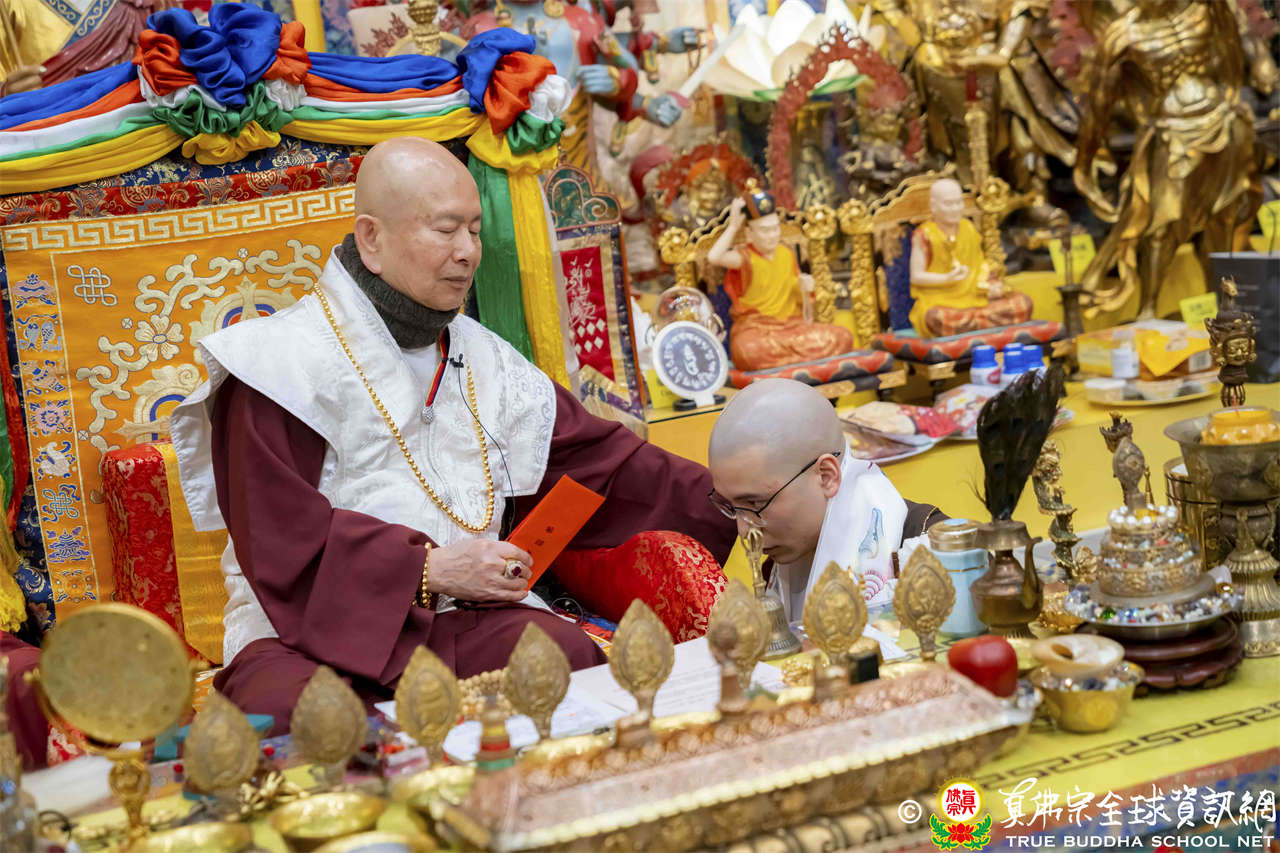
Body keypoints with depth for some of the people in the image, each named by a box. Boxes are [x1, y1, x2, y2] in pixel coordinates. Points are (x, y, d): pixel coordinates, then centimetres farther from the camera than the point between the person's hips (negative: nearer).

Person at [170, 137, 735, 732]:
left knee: (570, 656, -25)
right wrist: (428, 567, -16)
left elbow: (599, 460, 18)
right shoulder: (285, 359, -3)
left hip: (459, 615, 6)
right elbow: (279, 537, -11)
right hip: (311, 624, -5)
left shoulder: (485, 362, 19)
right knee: (284, 709, -38)